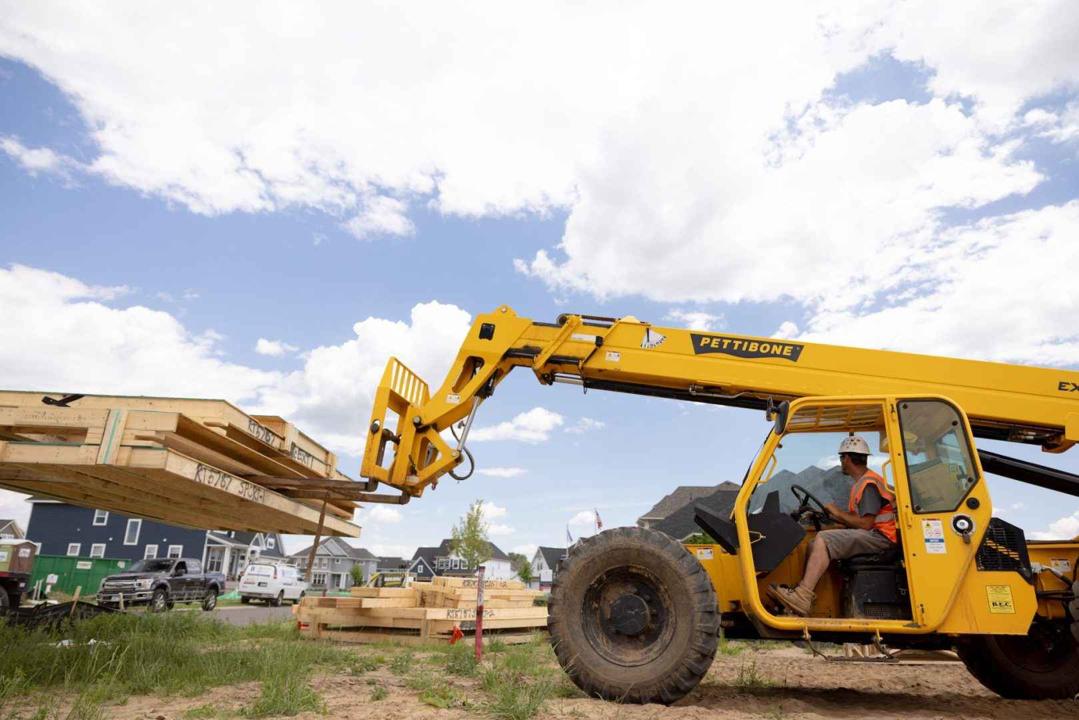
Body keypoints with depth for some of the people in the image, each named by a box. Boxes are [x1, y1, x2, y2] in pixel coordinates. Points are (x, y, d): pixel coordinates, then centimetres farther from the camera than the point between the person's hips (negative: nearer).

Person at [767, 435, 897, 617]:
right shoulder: (860, 483, 21)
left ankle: (802, 597, -32)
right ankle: (803, 591, -14)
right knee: (814, 546, 0)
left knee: (823, 539, -25)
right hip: (869, 536, 10)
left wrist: (837, 512, -9)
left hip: (880, 537, -10)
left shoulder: (869, 484, -12)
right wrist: (831, 515, 8)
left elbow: (866, 524, -21)